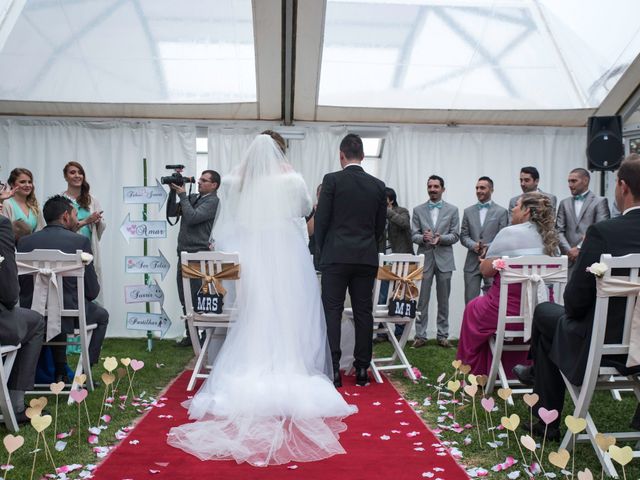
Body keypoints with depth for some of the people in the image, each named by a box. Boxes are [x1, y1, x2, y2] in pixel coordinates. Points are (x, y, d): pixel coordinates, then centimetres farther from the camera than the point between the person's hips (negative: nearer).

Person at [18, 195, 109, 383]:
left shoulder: (24, 242, 1)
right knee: (101, 315, 28)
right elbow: (92, 291, -7)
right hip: (71, 315, -4)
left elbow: (19, 286, 5)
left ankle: (60, 373, 39)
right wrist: (87, 294, 17)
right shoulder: (80, 241, -9)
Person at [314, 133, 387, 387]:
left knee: (332, 312, 1)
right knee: (363, 313, 7)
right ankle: (362, 370, 11)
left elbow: (321, 220, -5)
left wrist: (321, 252, 9)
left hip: (336, 256, -3)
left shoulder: (332, 180, -5)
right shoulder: (378, 185, 6)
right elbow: (380, 225, 10)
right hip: (367, 258, 3)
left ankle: (333, 369, -1)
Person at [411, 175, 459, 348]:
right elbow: (413, 235, 3)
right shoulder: (418, 210, 7)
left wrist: (440, 238, -17)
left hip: (444, 259, 0)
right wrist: (423, 237, -18)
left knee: (443, 300, 7)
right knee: (422, 300, 1)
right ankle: (420, 336, 7)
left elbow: (455, 235, 1)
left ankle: (443, 335, 14)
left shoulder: (452, 210, 5)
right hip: (425, 258, 0)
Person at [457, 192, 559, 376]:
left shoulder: (509, 233, -15)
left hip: (510, 310, -6)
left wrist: (485, 262, 8)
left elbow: (486, 270, -13)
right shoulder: (550, 238, 5)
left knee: (473, 307, 24)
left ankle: (476, 371, 35)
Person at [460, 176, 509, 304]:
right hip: (472, 263, 3)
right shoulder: (468, 211, 12)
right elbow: (463, 236, 9)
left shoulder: (501, 211, 3)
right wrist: (473, 245, -11)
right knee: (470, 301, 3)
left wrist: (488, 247, -16)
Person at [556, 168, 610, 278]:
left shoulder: (600, 202, 5)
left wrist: (579, 248, -11)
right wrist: (569, 251, -6)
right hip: (570, 258, 3)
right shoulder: (565, 203, 16)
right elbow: (559, 230, 9)